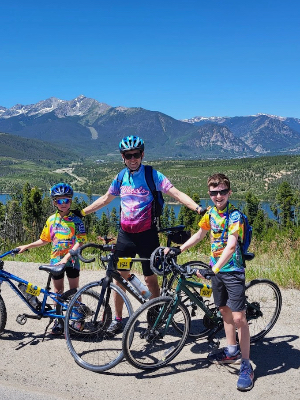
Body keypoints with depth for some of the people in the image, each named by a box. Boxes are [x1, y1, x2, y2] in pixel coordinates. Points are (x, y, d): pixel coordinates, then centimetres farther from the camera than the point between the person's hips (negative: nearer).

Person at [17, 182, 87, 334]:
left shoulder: (76, 220, -7)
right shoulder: (51, 219, 5)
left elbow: (79, 242, -14)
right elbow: (44, 240, 14)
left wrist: (67, 257, -23)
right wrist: (26, 246, 9)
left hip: (72, 259, -3)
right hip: (56, 259, 3)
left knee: (74, 291, 6)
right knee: (58, 291, 11)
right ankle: (59, 319, 21)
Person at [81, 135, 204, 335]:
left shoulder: (152, 175, -9)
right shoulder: (121, 177, 6)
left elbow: (177, 193, -16)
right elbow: (106, 199, 19)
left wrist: (198, 208, -31)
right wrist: (81, 212, 21)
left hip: (146, 234, -4)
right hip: (125, 234, 4)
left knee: (150, 278, 2)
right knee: (120, 275, 9)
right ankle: (118, 319, 24)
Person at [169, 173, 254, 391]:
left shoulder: (235, 215, -18)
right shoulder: (210, 213, 4)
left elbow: (231, 246, -30)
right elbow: (199, 235, 19)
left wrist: (214, 269, -39)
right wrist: (177, 250, 14)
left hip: (233, 270, -7)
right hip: (217, 269, 7)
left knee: (239, 317, -7)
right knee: (225, 310, 18)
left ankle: (246, 365, 4)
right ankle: (232, 351, 35)